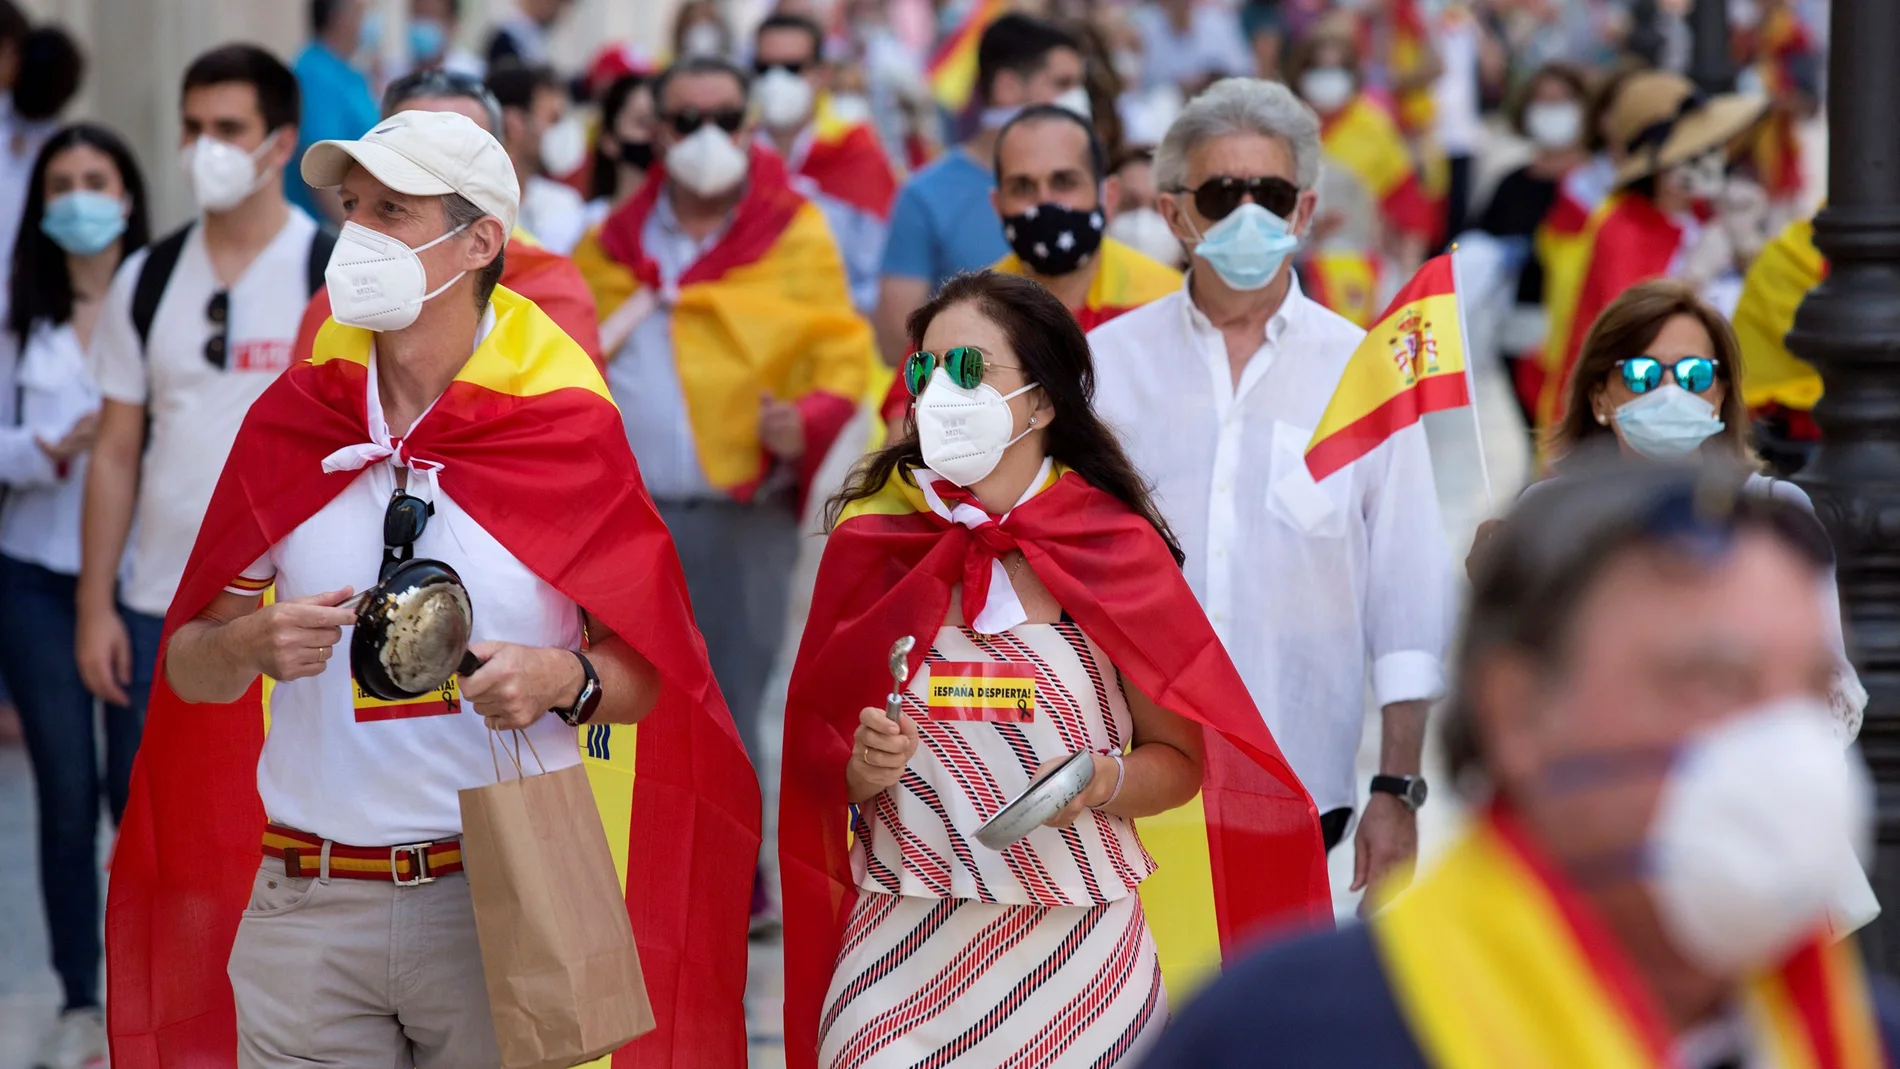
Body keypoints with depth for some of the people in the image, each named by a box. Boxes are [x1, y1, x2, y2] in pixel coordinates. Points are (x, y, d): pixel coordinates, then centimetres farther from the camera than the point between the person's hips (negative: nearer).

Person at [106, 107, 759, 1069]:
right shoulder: (292, 421, 5)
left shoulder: (564, 431, -2)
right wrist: (250, 645, -13)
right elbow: (189, 669, 9)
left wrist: (565, 680, -20)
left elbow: (646, 675, 0)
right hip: (309, 907, 2)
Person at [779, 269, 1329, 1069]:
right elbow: (813, 753, 9)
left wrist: (1102, 782, -16)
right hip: (903, 951, 1)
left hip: (1077, 948, -1)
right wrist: (862, 768, -12)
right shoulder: (871, 540, 1)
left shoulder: (1116, 549, -3)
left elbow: (1181, 760, 3)